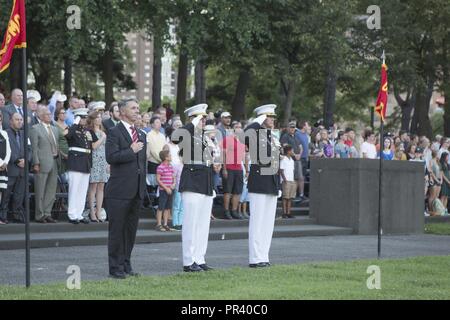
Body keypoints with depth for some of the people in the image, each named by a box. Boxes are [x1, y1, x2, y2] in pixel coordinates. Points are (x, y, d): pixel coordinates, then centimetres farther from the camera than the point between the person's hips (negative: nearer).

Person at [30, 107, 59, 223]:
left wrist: (59, 155, 8)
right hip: (42, 163, -6)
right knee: (40, 191, -2)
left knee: (51, 191, 8)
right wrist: (36, 163, -14)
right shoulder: (35, 129, -3)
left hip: (54, 163, 6)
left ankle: (47, 214, 14)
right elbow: (34, 147, -8)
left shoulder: (55, 129, 18)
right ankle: (40, 215, 3)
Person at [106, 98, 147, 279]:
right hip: (120, 190, -7)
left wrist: (143, 185, 15)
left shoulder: (141, 135, 17)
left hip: (137, 190, 7)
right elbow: (111, 156, -19)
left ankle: (126, 265, 18)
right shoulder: (114, 133, -6)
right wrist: (131, 151, -16)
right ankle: (116, 268, 2)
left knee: (131, 229, 10)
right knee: (117, 229, -2)